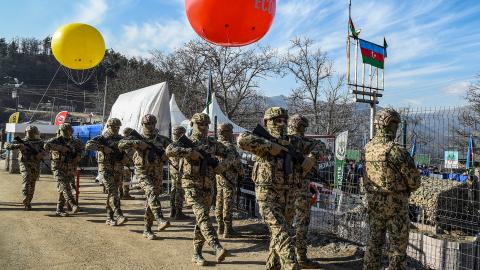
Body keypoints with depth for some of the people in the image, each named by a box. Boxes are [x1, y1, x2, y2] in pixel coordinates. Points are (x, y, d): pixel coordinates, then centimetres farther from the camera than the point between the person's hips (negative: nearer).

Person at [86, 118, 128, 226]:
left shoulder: (121, 139, 12)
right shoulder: (101, 138, -3)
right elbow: (88, 145, -17)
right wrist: (103, 148, -25)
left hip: (118, 170, 5)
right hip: (105, 169, -5)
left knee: (112, 193, 9)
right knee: (112, 191, -18)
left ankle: (109, 218, 17)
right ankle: (118, 215, -24)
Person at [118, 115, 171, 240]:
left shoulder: (161, 139, 7)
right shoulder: (138, 138, 1)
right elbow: (121, 144, -11)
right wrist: (138, 143, -23)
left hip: (157, 174, 3)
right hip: (143, 172, -3)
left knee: (151, 201, 6)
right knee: (151, 192, -28)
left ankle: (147, 229, 16)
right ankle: (160, 220, -38)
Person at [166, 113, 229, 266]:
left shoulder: (213, 143, 11)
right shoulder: (187, 142, -1)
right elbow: (169, 150, -19)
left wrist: (222, 166, 0)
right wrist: (190, 152, -23)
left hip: (208, 188, 5)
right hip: (192, 186, -4)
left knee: (201, 220, 8)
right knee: (202, 216, -20)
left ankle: (196, 254, 18)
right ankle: (217, 249, -29)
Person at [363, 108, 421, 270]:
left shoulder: (367, 149, -2)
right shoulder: (397, 151, -20)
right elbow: (415, 181, -12)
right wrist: (405, 188, 7)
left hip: (373, 203, 6)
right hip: (395, 205, -5)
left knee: (374, 242, 18)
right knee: (398, 246, 8)